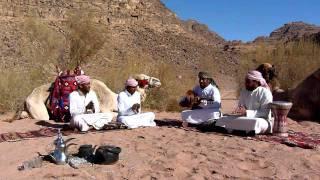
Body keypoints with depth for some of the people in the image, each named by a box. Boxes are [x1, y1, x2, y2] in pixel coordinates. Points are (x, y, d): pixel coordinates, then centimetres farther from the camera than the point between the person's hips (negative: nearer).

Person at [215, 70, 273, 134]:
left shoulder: (265, 93, -7)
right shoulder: (244, 92, 14)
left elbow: (265, 113, -15)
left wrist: (246, 112, -25)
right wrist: (239, 110, -13)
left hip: (262, 120, -6)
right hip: (246, 118, 6)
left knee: (256, 122, -41)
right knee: (224, 119, -13)